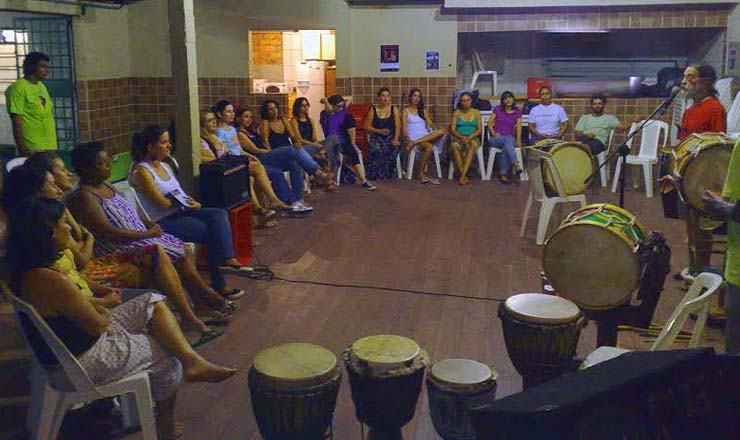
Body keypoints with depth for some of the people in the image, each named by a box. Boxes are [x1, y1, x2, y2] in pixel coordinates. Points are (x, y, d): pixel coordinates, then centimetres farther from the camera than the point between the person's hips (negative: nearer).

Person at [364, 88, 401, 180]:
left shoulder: (394, 109, 11)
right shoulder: (373, 110, 9)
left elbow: (397, 127, 3)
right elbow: (367, 127, 6)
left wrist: (395, 139, -12)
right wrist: (379, 131, -8)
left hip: (390, 138, 1)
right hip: (376, 137, 0)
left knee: (394, 148, -30)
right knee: (376, 149, -30)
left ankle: (388, 174, -15)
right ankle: (376, 175, -17)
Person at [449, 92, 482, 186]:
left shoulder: (476, 113, 10)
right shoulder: (456, 113, 9)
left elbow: (480, 130, 3)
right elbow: (452, 129, 3)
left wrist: (470, 137, -15)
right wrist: (461, 137, -15)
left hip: (473, 138, 0)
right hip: (458, 138, 0)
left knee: (472, 146, -38)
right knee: (454, 146, -37)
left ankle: (462, 176, -45)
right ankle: (465, 176, -36)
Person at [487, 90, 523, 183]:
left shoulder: (517, 112, 10)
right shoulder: (497, 109, 7)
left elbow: (518, 127, 4)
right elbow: (489, 123, 6)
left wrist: (518, 140, -9)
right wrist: (494, 133, -10)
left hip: (510, 138, 1)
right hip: (495, 139, -1)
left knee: (506, 147, -37)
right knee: (507, 140, -37)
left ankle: (503, 174, -39)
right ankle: (516, 164, -52)